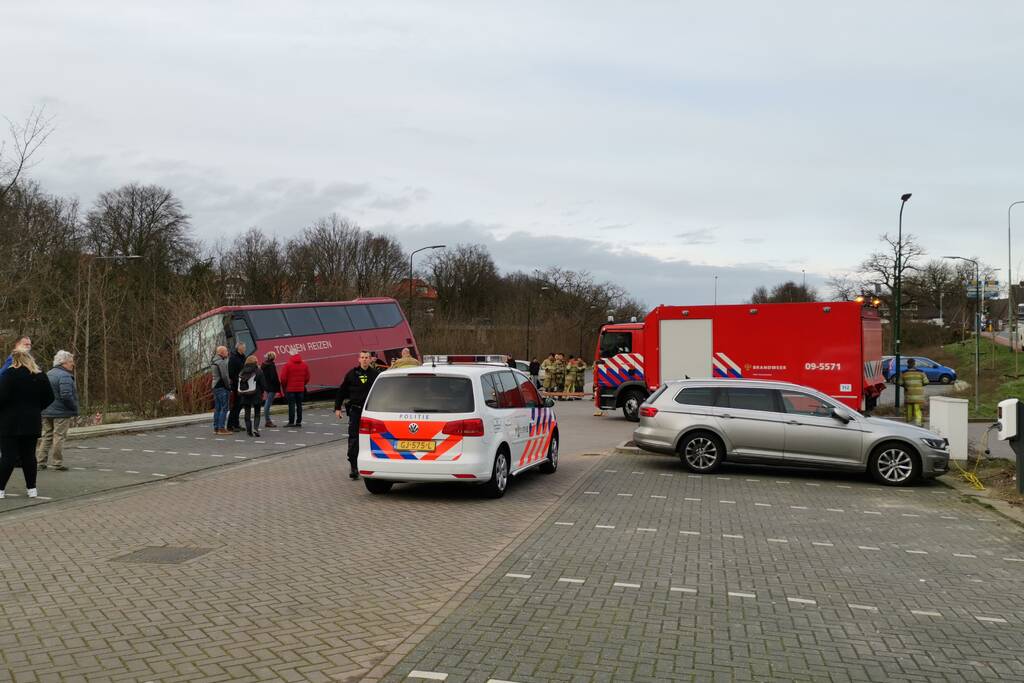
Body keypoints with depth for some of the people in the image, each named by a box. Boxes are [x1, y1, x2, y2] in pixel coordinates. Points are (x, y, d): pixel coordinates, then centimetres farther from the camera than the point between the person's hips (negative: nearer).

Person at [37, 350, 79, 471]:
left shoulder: (48, 374, 15)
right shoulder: (64, 376, -16)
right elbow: (66, 395, -24)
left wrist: (46, 406, 21)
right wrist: (74, 409, -13)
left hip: (46, 412, 8)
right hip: (61, 413, -8)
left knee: (46, 436, 13)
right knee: (59, 437, -2)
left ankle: (40, 462, 13)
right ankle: (57, 463, 1)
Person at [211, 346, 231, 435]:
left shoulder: (214, 362, 17)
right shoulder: (222, 362, -14)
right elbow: (224, 376, -19)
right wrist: (229, 387, -9)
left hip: (215, 387, 10)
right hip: (222, 387, -10)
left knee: (217, 408, 12)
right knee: (224, 408, -7)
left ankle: (216, 428, 14)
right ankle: (221, 428, -9)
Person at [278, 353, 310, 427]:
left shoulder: (288, 365, -8)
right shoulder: (304, 365, 4)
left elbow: (283, 378, -7)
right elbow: (307, 378, 7)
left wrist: (284, 387, 7)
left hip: (290, 389, -4)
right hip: (301, 389, 4)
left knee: (291, 405, -2)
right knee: (299, 405, 9)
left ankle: (291, 422, -3)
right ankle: (299, 422, 10)